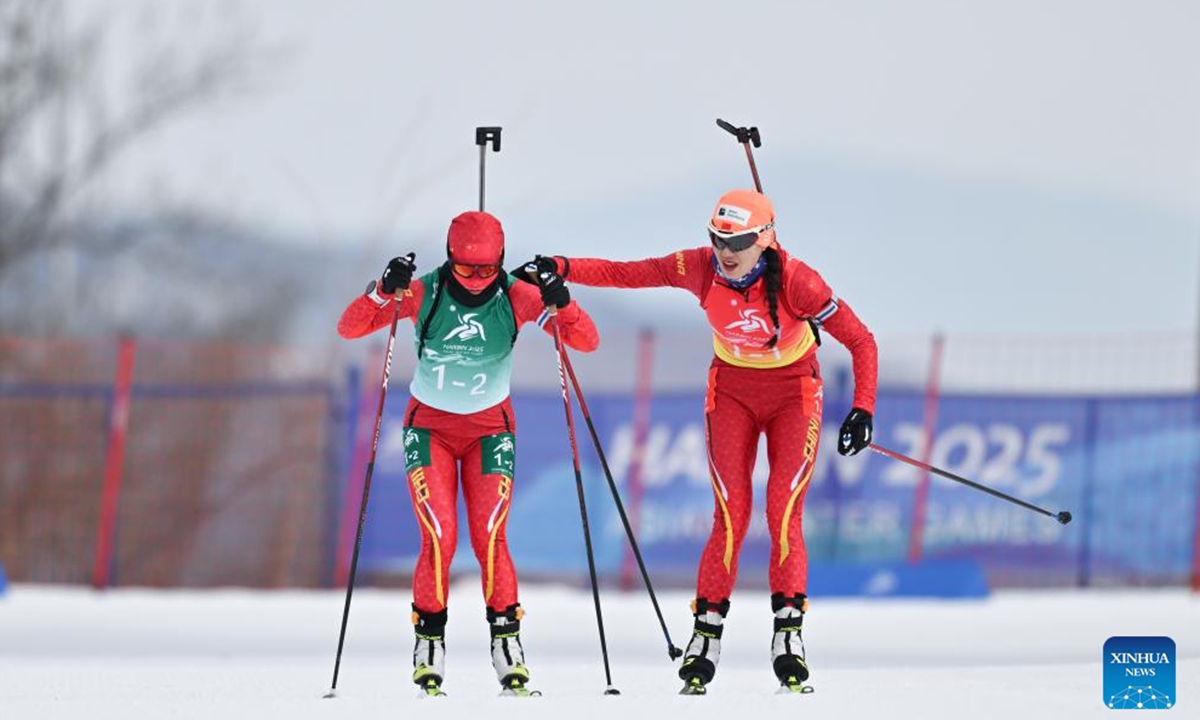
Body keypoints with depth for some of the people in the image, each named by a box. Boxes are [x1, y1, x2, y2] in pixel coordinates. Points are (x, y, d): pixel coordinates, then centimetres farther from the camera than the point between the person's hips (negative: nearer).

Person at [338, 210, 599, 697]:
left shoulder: (515, 297, -13)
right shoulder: (424, 293, -15)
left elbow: (587, 342, -15)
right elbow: (349, 328, -17)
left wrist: (560, 304, -34)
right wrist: (383, 292, -35)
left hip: (490, 430, 0)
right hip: (430, 427, 0)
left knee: (489, 538, -11)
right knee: (439, 537, -13)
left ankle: (508, 644, 0)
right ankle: (429, 647, 0)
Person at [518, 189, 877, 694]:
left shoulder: (794, 281, -26)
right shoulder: (701, 269, -18)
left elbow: (860, 340, -20)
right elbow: (625, 274, -10)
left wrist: (862, 409, -27)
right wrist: (564, 269, -21)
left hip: (794, 392, -2)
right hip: (733, 390, 2)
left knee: (784, 512, -15)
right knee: (731, 514, -8)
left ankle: (788, 634, -11)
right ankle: (706, 635, -3)